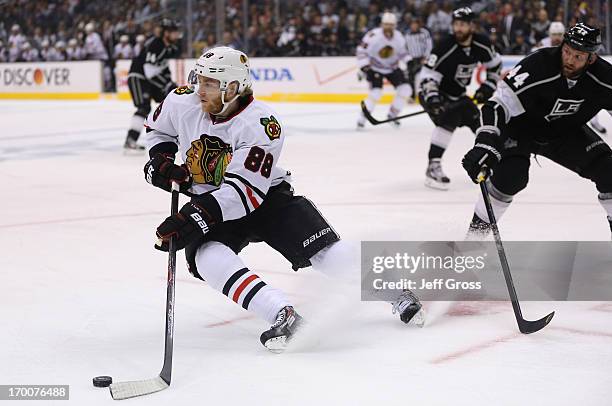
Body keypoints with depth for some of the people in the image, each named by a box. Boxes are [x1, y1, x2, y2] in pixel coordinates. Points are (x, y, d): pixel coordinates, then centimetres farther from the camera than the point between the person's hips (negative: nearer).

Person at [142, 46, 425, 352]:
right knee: (208, 257, -29)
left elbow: (244, 190, -32)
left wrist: (197, 215, -42)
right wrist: (160, 161, -7)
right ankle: (282, 315, -35)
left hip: (266, 197, -3)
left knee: (325, 249, -16)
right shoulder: (181, 103, -11)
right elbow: (157, 128, 13)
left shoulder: (261, 124, -26)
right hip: (207, 204, 3)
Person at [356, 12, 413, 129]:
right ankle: (362, 119, -9)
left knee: (405, 89, -5)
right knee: (376, 92, -23)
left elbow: (403, 52, 8)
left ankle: (392, 115, 13)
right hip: (374, 67, -6)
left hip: (392, 67, 6)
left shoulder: (399, 37, -7)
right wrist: (364, 68, -24)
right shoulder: (373, 36, -25)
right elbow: (361, 51, -19)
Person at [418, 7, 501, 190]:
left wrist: (488, 86, 2)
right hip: (433, 92, -7)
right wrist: (433, 99, -41)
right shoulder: (445, 47, -29)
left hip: (457, 94, 7)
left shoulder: (482, 43, -11)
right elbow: (428, 76, -28)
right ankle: (433, 168, -32)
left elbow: (495, 63, 9)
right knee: (448, 120, -31)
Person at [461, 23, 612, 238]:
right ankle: (478, 228, -8)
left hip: (565, 131, 5)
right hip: (520, 126, -4)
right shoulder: (537, 66, -35)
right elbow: (499, 105, -38)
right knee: (511, 174, -28)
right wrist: (485, 144, -50)